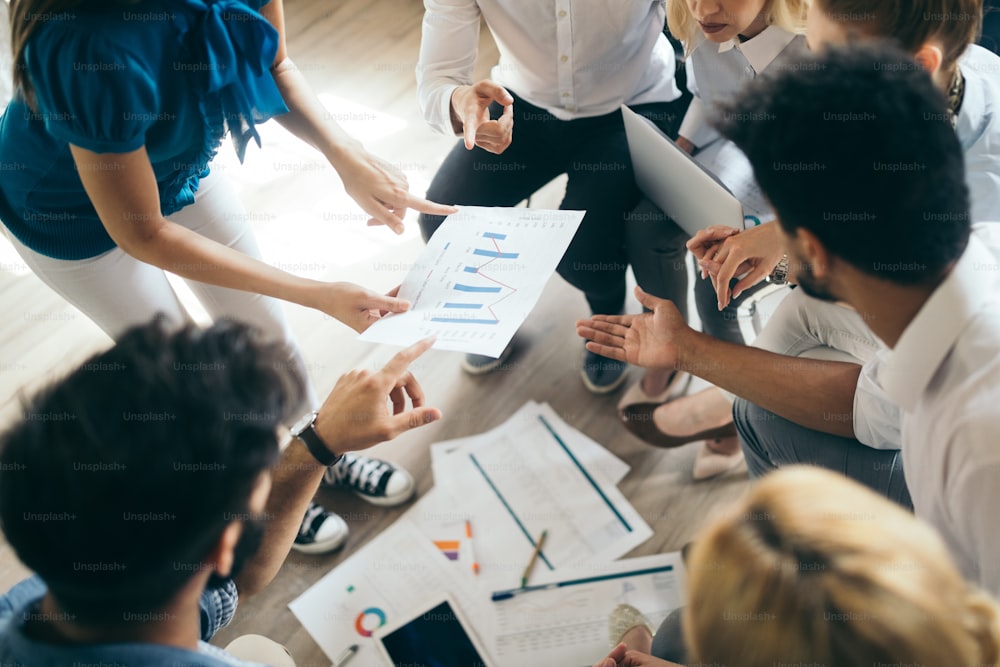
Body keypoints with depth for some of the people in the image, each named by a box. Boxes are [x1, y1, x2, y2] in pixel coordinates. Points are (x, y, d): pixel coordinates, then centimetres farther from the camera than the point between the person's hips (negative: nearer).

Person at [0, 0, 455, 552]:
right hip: (72, 209, -5)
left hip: (177, 161, 5)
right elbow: (142, 234, -31)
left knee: (265, 332, 17)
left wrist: (346, 156, -28)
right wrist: (319, 295, -29)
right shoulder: (97, 47, -46)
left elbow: (275, 66, -9)